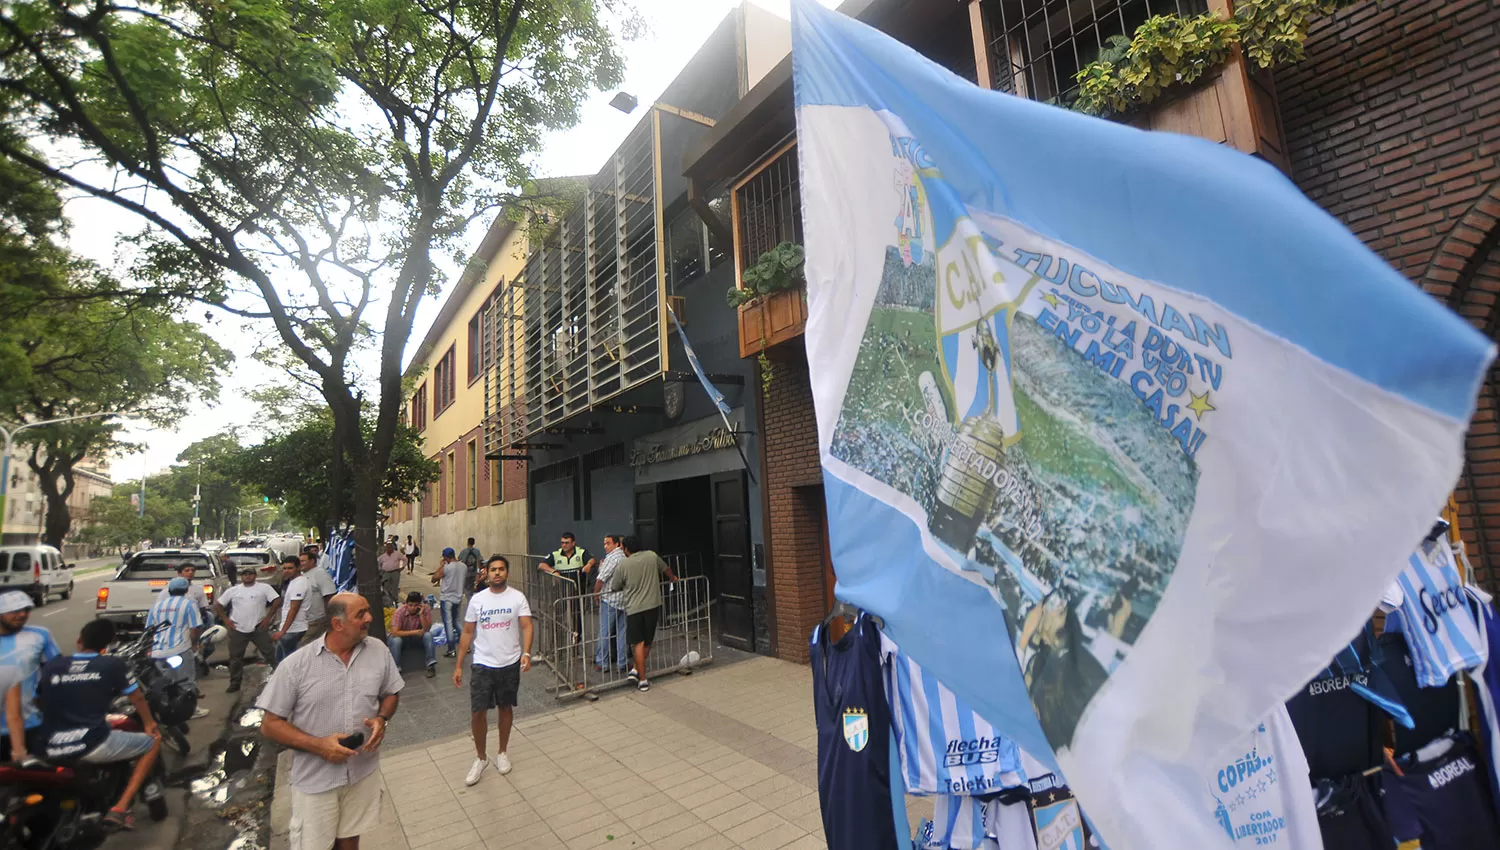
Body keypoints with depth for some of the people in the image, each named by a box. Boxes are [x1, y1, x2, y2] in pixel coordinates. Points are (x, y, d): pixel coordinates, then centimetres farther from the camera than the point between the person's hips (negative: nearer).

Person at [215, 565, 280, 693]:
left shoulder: (264, 588, -4)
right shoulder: (233, 590, 4)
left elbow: (276, 601, -8)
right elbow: (217, 604, 11)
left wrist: (268, 617, -10)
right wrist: (226, 620, 2)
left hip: (258, 628, -2)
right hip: (238, 630, 2)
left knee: (269, 654, 1)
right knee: (235, 657, 10)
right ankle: (234, 683, 24)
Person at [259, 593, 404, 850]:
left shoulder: (378, 651, -7)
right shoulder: (296, 665, -15)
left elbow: (391, 693, 7)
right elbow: (270, 725, -9)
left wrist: (382, 718, -14)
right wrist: (318, 745, -20)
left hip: (364, 772, 3)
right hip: (315, 779, -2)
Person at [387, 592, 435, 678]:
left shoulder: (425, 609, -20)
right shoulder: (400, 611, -26)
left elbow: (427, 629, -25)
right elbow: (395, 632, -32)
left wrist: (421, 614, -37)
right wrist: (414, 632, -32)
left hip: (417, 635, 2)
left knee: (428, 635, -27)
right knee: (396, 640, -34)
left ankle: (431, 665, -20)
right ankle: (396, 668, -21)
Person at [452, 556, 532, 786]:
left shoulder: (517, 597, -8)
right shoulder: (477, 599, -1)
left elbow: (527, 626, -15)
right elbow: (467, 633, 4)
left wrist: (526, 652, -31)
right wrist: (458, 666, 2)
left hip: (510, 664, -1)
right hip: (482, 664, 1)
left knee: (505, 708, 14)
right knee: (477, 712, 2)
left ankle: (502, 753, 34)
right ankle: (480, 758, 25)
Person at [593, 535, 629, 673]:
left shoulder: (612, 557, -14)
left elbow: (601, 579, -18)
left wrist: (596, 594, -1)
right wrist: (602, 567, 16)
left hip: (610, 600, -7)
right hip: (625, 600, 7)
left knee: (605, 631, 4)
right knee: (622, 632, 10)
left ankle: (601, 663, 10)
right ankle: (623, 663, 15)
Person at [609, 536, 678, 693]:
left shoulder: (622, 565, -6)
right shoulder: (652, 556, 3)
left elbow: (614, 587, 6)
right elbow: (666, 569, 21)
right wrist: (673, 578, 42)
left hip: (634, 608, -2)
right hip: (653, 605, 2)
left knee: (638, 643, 5)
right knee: (647, 642, 17)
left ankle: (642, 680, 8)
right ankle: (636, 671, 19)